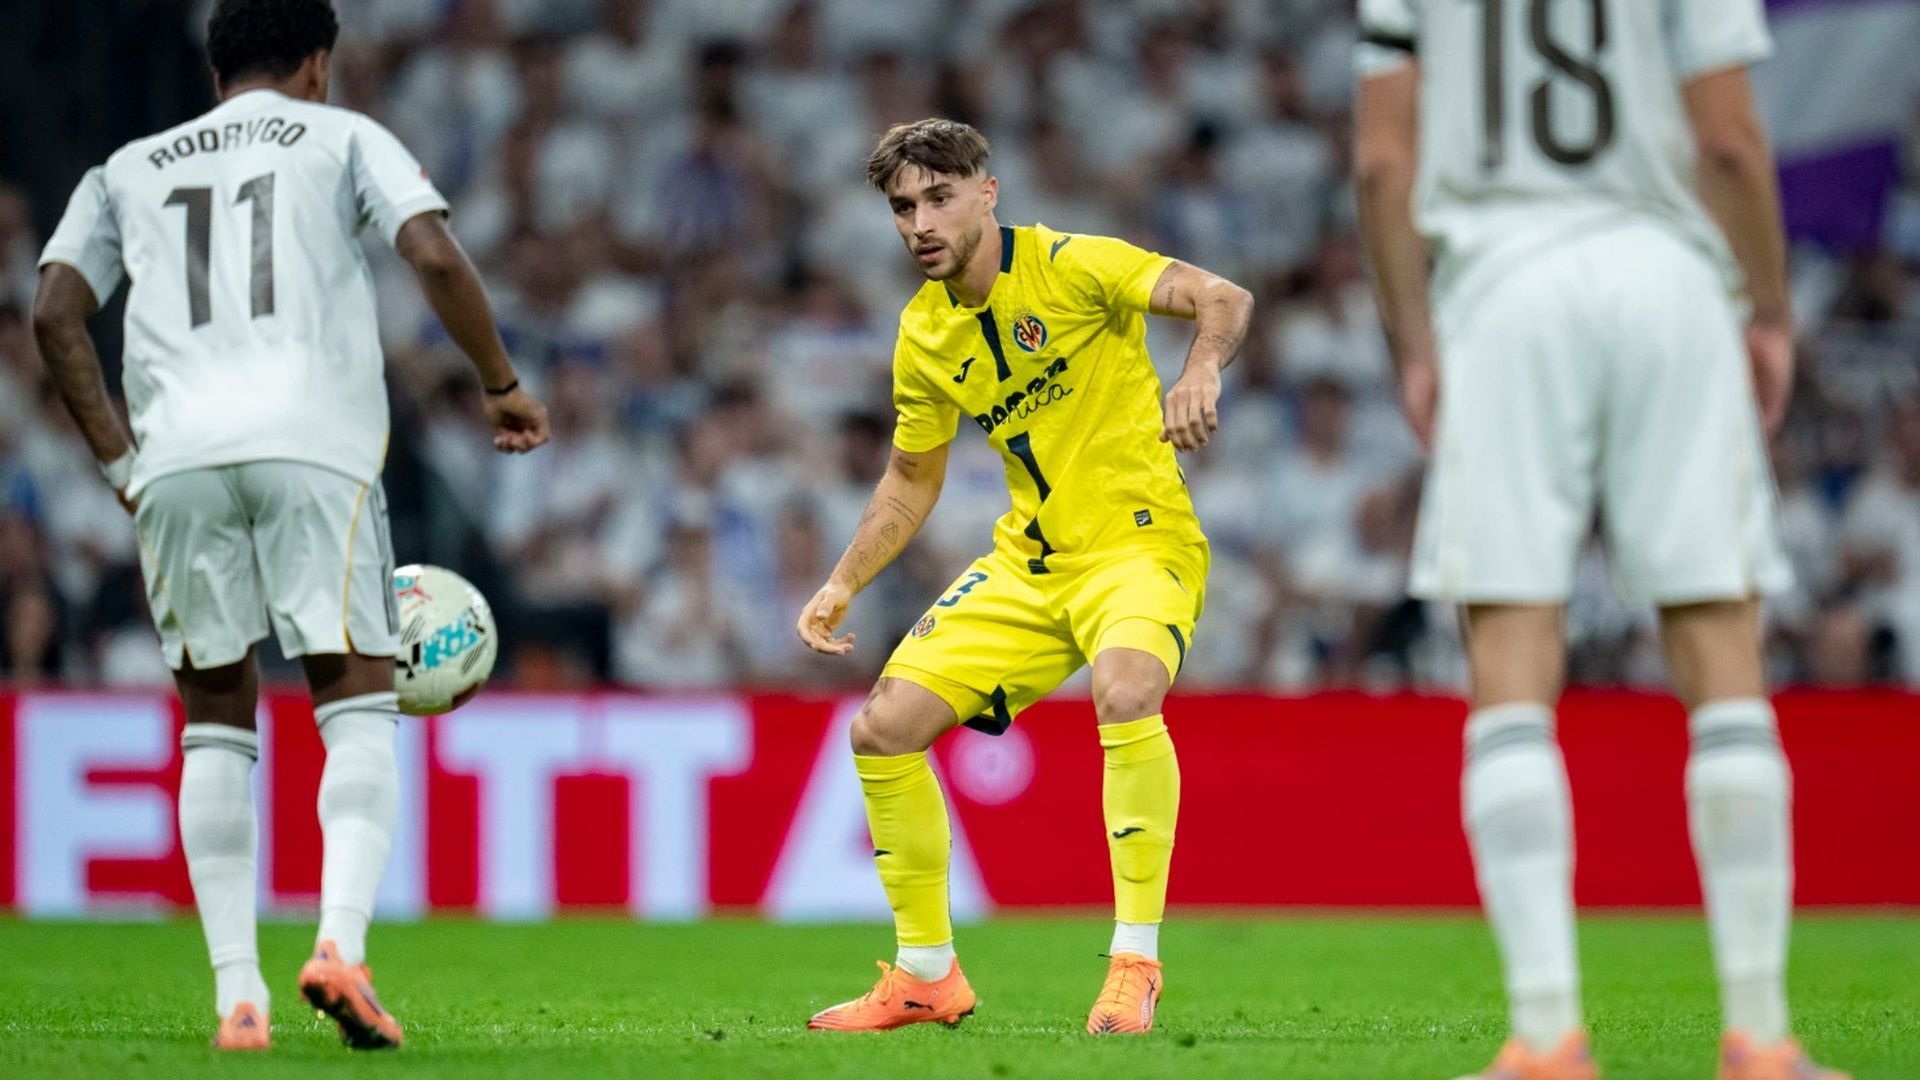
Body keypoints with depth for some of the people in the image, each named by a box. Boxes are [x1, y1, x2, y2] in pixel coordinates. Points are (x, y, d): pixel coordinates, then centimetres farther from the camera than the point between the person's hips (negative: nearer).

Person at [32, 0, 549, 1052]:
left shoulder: (128, 169, 26)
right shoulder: (343, 138, 18)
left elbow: (55, 312, 13)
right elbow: (435, 258, 2)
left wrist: (118, 459, 15)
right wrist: (502, 385, 13)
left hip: (177, 455, 2)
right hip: (314, 440, -2)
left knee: (215, 720, 11)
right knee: (357, 703, 2)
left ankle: (236, 994, 1)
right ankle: (340, 942, -20)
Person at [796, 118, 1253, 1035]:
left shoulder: (1072, 266, -12)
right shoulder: (924, 335, 6)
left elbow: (1224, 299, -24)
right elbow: (912, 478, 20)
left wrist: (1201, 372, -45)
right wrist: (844, 584, 10)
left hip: (1139, 540, -7)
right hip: (1027, 563, 7)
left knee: (1125, 693, -37)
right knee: (882, 730, -2)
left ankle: (1135, 963, -27)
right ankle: (926, 974, 14)